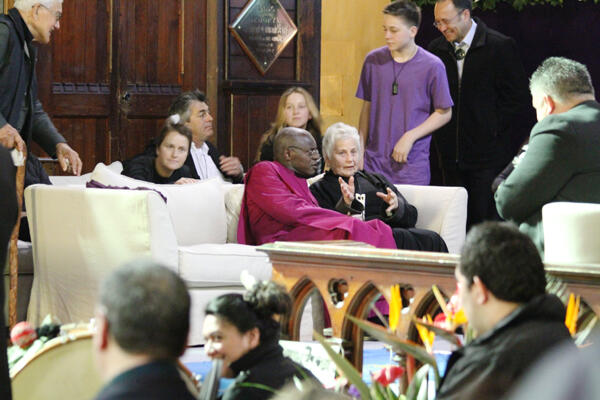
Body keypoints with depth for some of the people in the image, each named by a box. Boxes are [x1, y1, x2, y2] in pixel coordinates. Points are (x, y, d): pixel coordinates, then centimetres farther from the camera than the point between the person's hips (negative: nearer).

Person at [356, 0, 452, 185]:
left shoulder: (432, 66, -5)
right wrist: (360, 150, 11)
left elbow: (444, 113, 0)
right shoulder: (373, 61, 5)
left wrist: (410, 137, -10)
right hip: (374, 161, 3)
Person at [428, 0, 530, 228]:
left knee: (485, 220, -5)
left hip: (487, 156, -4)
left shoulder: (501, 47, -4)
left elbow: (517, 99, -3)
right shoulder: (436, 49, 9)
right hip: (447, 156, 4)